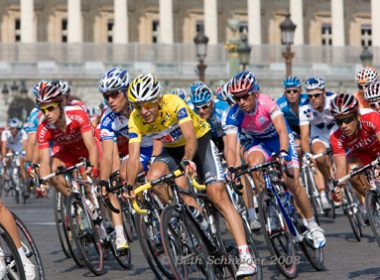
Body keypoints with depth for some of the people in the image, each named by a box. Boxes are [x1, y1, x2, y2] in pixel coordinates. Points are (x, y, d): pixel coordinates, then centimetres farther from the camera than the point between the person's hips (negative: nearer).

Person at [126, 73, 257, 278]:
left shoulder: (173, 104, -32)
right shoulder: (135, 120, -20)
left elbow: (191, 138, -42)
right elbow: (134, 157, -24)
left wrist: (187, 161, -61)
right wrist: (129, 186, -39)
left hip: (199, 141, -4)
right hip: (172, 149, 4)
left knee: (218, 195, -19)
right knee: (153, 178, -27)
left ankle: (246, 258, -23)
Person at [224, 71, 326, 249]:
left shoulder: (266, 103, -31)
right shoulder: (234, 115, -25)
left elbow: (282, 130, -39)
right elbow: (231, 147, -30)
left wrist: (283, 153, -57)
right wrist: (232, 171, -47)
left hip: (279, 140, -1)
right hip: (256, 144, 2)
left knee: (293, 184, -12)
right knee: (255, 162, -34)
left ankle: (312, 225, 7)